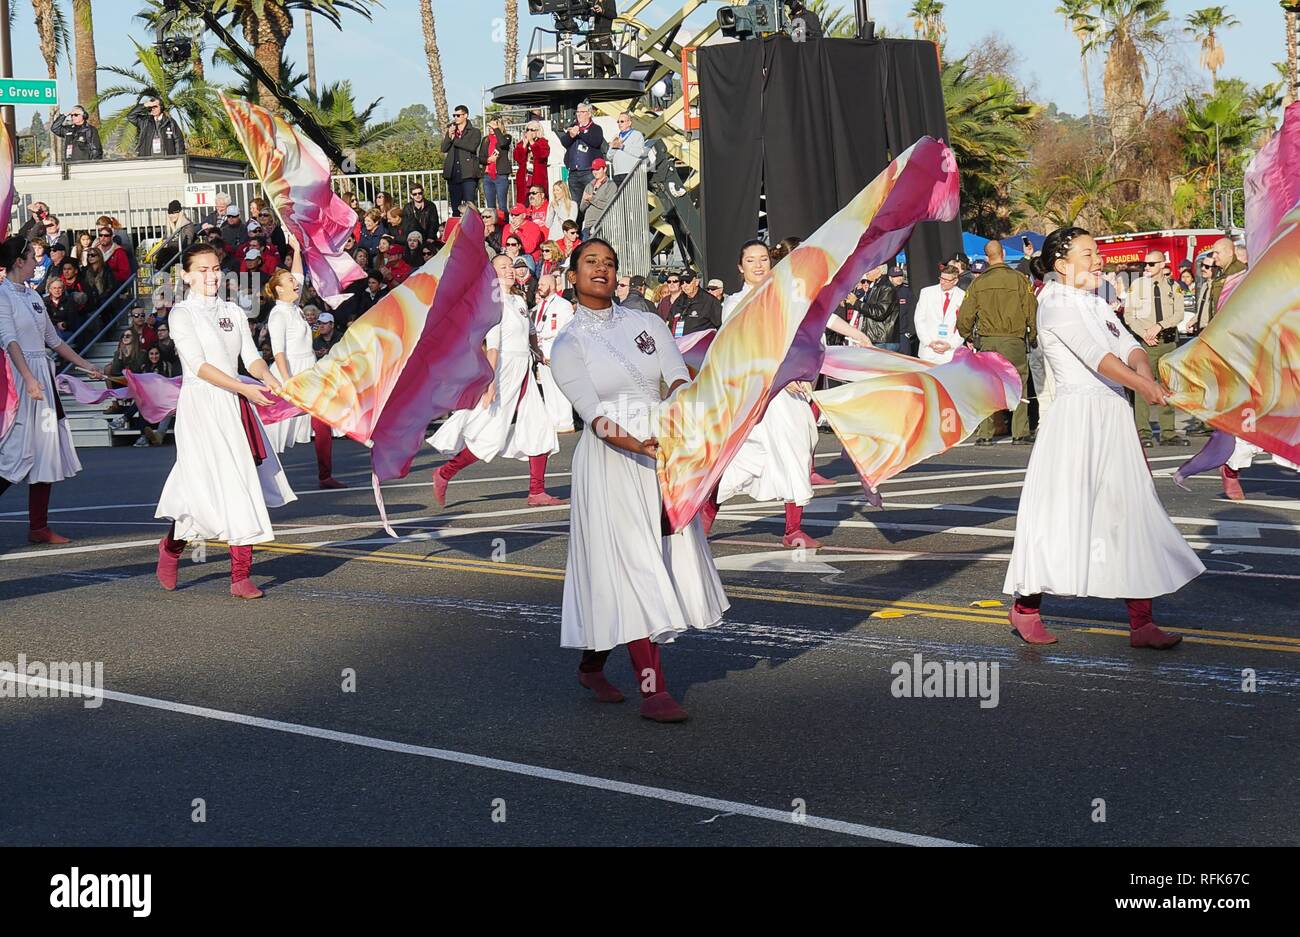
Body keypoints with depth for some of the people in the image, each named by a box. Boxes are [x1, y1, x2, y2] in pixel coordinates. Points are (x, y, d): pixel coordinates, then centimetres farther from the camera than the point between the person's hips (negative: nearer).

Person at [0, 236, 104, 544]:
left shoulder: (33, 296, 16)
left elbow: (53, 339, 23)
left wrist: (86, 365, 22)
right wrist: (29, 379, -29)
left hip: (42, 376, 8)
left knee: (46, 451, 6)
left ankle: (39, 527, 11)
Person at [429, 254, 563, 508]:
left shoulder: (519, 301, 13)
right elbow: (493, 344, -21)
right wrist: (490, 381, -26)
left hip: (524, 371, 8)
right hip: (504, 370, -8)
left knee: (540, 430, 3)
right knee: (490, 436, -7)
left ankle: (537, 493, 7)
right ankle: (444, 473, 7)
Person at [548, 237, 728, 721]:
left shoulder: (648, 324, 9)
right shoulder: (568, 345, 0)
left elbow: (680, 381, -3)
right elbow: (594, 417, -10)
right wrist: (639, 446, -26)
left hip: (660, 457, 4)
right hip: (609, 462, -4)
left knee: (664, 562, 8)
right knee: (632, 567, -9)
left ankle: (592, 663, 26)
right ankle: (653, 689, -9)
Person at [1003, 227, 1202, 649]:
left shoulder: (1097, 305, 19)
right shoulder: (1057, 303, -7)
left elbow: (1129, 346, 6)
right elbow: (1095, 354, -19)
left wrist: (1147, 375, -15)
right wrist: (1141, 385, -28)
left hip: (1115, 418, 8)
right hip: (1077, 414, -8)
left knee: (1133, 514, 3)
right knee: (1062, 514, -3)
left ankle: (1141, 622, 4)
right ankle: (1026, 608, 15)